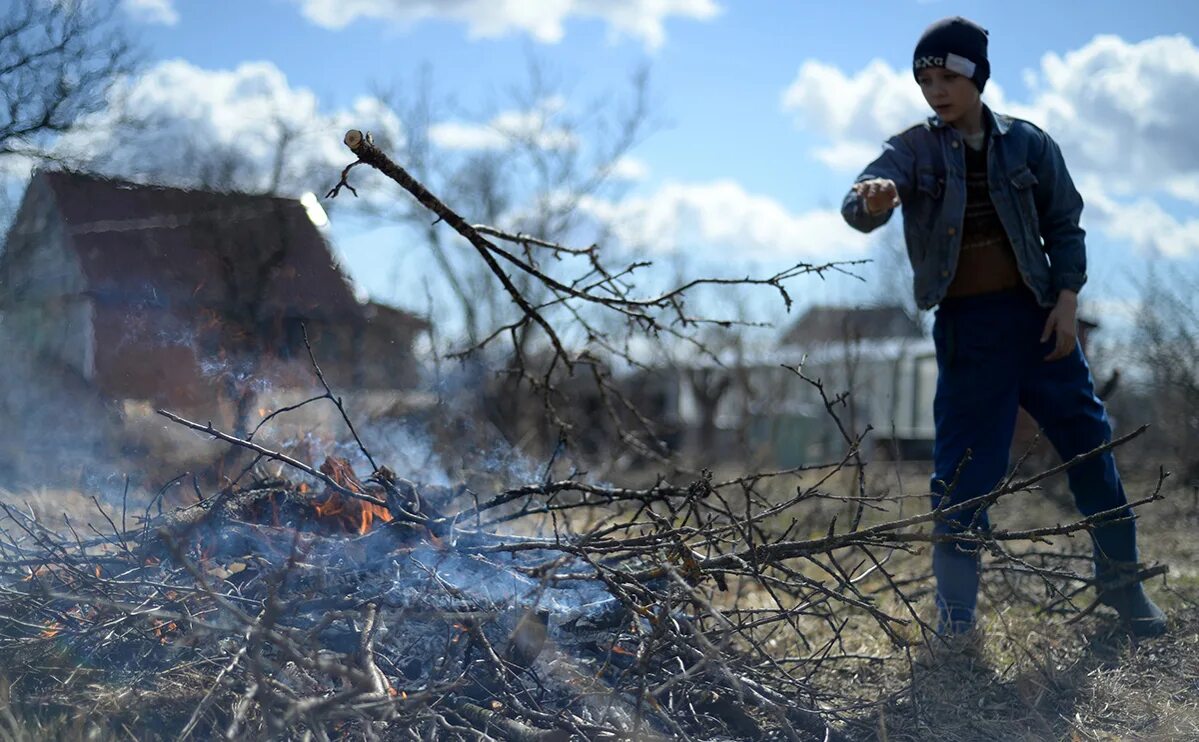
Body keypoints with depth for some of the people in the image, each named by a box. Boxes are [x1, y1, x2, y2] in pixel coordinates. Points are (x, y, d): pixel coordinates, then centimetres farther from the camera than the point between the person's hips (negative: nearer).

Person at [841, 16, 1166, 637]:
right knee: (964, 470, -3)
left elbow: (1064, 224, 8)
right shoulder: (912, 151, -1)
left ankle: (1121, 581, 30)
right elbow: (858, 204, -17)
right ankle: (954, 622, 5)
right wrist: (871, 200, -41)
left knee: (1088, 441, 9)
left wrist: (1066, 298, -4)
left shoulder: (1025, 143, 3)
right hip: (964, 327, -2)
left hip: (1036, 316, 2)